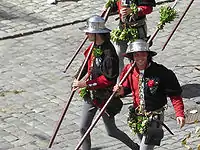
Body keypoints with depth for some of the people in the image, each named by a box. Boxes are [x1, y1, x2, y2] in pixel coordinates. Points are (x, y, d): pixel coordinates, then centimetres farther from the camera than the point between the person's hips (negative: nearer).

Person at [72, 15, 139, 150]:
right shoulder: (94, 47, 2)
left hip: (104, 97, -8)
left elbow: (107, 79, -27)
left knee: (111, 131, 7)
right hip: (91, 95, 8)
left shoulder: (108, 53, -26)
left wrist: (85, 84, -26)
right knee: (84, 128, 10)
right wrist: (83, 78, 2)